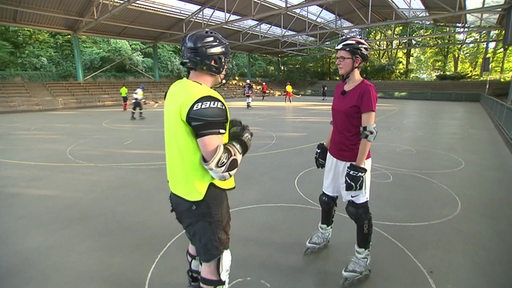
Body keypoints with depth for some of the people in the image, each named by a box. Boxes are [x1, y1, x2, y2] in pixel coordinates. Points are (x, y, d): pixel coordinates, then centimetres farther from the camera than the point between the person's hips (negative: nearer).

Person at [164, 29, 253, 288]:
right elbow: (219, 166, -28)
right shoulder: (207, 101, -26)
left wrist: (225, 130, 7)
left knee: (198, 243, 30)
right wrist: (241, 141, -11)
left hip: (181, 190, 9)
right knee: (213, 260, 11)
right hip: (204, 196, -9)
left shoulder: (176, 89, 3)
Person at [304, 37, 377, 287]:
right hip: (334, 156, 8)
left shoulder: (366, 90, -17)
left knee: (358, 208, 6)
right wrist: (325, 147, 17)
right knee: (327, 198, 21)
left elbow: (368, 132, -20)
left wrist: (358, 167, -21)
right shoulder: (339, 87, 7)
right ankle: (324, 233, 47)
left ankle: (362, 260, 26)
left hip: (355, 161, -8)